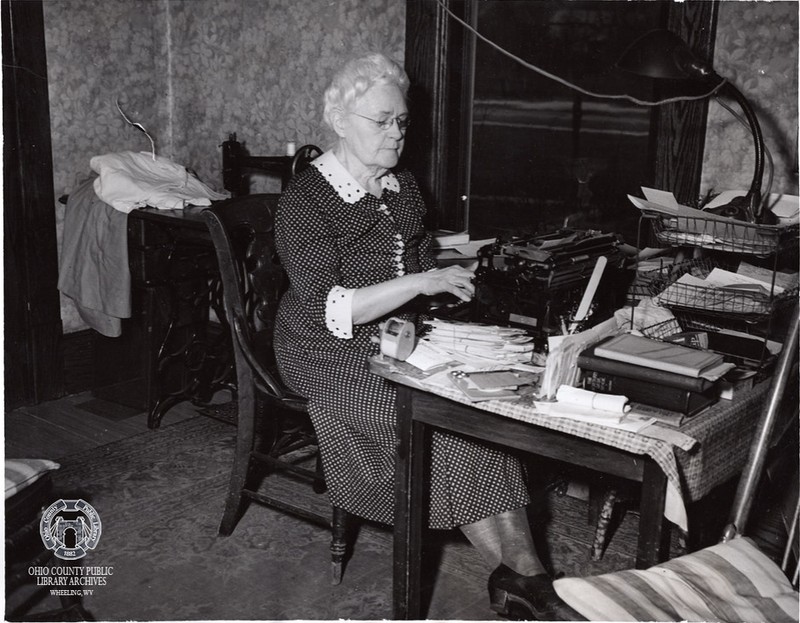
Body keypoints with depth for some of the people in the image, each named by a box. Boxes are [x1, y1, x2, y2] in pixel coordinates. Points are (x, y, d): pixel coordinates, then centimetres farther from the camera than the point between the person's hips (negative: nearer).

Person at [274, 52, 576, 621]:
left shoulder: (402, 188, 12)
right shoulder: (306, 200, -10)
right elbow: (325, 310, -20)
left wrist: (450, 284, 0)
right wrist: (419, 282, -27)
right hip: (335, 353, -6)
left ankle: (521, 572, -24)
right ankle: (519, 572, -14)